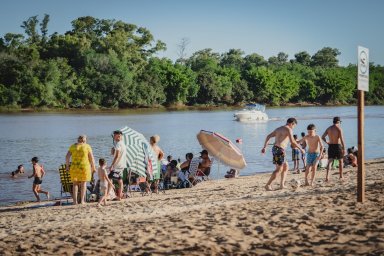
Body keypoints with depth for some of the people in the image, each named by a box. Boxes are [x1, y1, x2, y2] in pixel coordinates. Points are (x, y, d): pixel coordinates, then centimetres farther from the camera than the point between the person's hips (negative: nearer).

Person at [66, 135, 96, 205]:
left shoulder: (73, 146, 5)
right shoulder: (87, 146, -1)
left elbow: (67, 157, 0)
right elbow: (91, 158, -3)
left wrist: (67, 166, 10)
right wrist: (93, 168, 7)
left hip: (74, 167, 2)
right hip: (84, 167, -2)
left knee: (75, 184, 12)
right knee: (83, 183, 10)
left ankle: (75, 201, 4)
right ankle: (82, 200, 6)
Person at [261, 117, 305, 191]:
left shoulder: (278, 129, 20)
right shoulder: (288, 129, -5)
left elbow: (268, 136, 13)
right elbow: (292, 142, -15)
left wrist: (264, 147, 10)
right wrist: (300, 149, -4)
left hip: (275, 148, 9)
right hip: (279, 150, -9)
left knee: (286, 166, 19)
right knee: (279, 169, -7)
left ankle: (282, 184, 16)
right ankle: (268, 185, -12)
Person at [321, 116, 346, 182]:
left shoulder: (329, 128, 6)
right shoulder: (339, 128, -10)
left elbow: (323, 137, 4)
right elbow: (341, 139, -16)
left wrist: (327, 142, 19)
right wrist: (344, 148, -14)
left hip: (330, 146, 3)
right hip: (338, 146, -3)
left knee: (329, 161, -1)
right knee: (340, 161, 15)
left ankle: (327, 176, -20)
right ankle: (341, 176, 23)